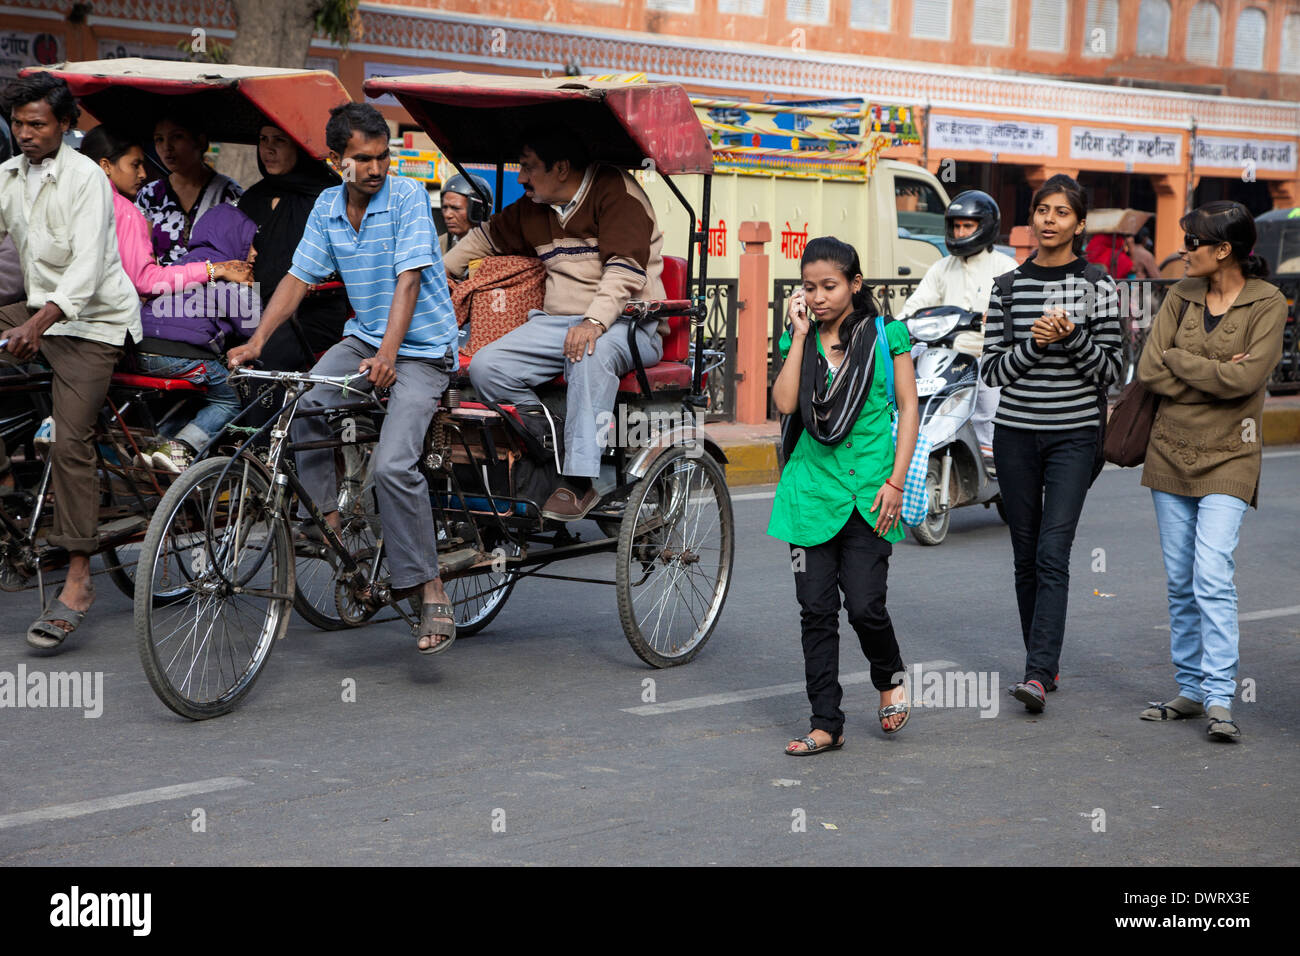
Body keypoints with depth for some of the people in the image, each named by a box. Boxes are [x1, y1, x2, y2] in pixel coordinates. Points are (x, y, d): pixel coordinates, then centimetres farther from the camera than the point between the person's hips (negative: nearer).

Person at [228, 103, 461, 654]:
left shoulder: (407, 197, -12)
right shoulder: (327, 207, 4)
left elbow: (408, 279, -21)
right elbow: (298, 278, 5)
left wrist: (388, 353, -34)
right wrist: (256, 342, -8)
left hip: (421, 349, -6)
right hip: (363, 337, 6)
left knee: (393, 465, -22)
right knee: (300, 407, -21)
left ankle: (430, 593, -13)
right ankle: (329, 516, -5)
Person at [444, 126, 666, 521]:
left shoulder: (615, 192, -7)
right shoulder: (533, 208, 15)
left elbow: (625, 269, -20)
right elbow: (484, 238, 33)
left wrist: (595, 321, -33)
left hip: (624, 323, -7)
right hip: (557, 322, 7)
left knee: (591, 353, -42)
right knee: (486, 367, -17)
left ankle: (579, 481, -40)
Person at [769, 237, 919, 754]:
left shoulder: (886, 336, 1)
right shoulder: (800, 339, 8)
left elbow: (908, 408, 1)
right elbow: (784, 402, -7)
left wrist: (896, 481, -7)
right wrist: (801, 334, -6)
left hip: (869, 491, -3)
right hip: (812, 487, 3)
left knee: (864, 604, -8)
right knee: (816, 609, 2)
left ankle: (890, 677, 24)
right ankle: (827, 725, 10)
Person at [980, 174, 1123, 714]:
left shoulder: (1097, 285, 0)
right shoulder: (1008, 288, 6)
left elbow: (1110, 370, -1)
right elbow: (991, 370, 4)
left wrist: (1074, 337, -18)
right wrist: (1033, 344, -13)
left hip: (1074, 435, -3)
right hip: (1016, 432, 3)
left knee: (1053, 554, -13)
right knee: (1027, 556, 9)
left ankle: (1038, 676, -17)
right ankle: (1045, 662, 23)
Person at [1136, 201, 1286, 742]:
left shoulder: (1267, 304, -6)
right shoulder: (1182, 295, 7)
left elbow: (1246, 377, -19)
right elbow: (1149, 370, -1)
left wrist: (1178, 360, -9)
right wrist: (1213, 376, -10)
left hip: (1228, 457, -5)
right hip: (1171, 449, 5)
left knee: (1213, 578, -16)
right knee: (1181, 581, 9)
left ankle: (1219, 699, -14)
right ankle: (1190, 689, 18)